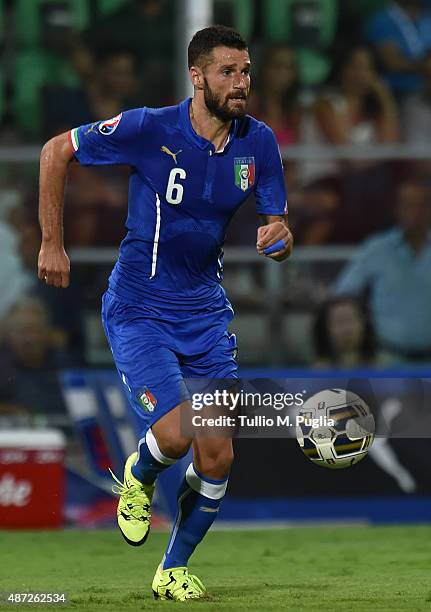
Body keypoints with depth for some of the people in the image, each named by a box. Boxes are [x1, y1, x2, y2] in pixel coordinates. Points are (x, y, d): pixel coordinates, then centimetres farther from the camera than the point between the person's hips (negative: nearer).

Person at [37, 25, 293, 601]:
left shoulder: (258, 142, -4)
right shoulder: (150, 129, -17)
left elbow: (278, 225, 4)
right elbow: (56, 151, -6)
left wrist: (277, 239, -22)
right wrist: (51, 244, -6)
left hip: (206, 310, 5)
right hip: (139, 310, -5)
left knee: (218, 457, 0)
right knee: (174, 434, -21)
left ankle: (173, 571, 22)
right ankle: (138, 479, 16)